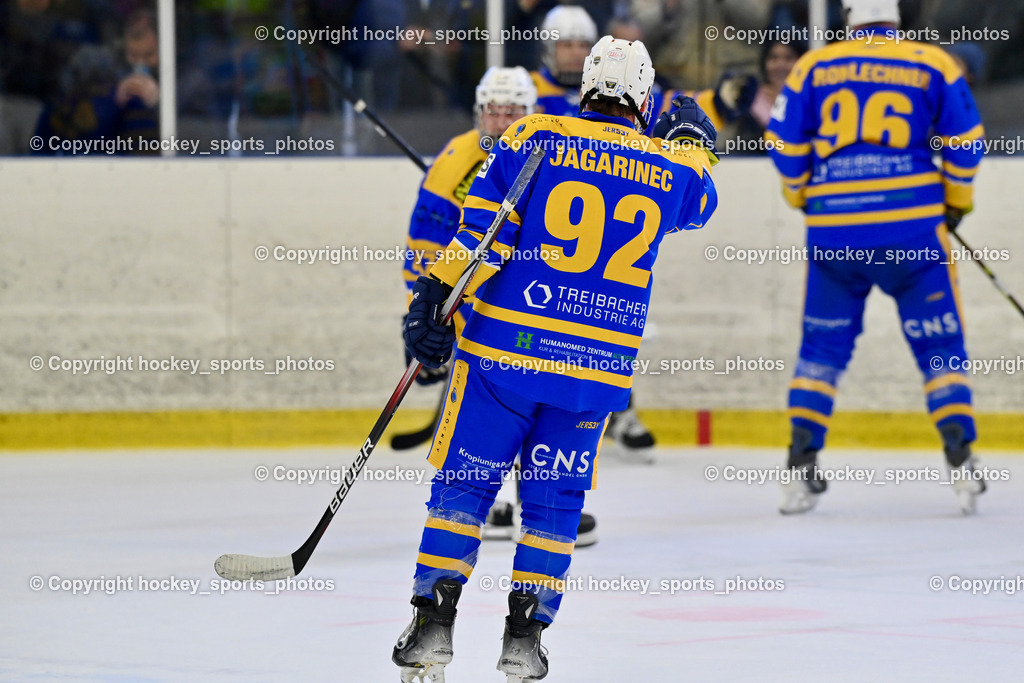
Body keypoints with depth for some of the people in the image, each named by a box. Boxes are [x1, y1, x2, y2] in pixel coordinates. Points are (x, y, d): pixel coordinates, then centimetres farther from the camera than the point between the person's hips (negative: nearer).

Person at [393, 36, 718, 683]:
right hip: (598, 367, 2)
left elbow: (481, 233, -9)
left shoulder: (534, 139, -3)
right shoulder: (671, 168, 4)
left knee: (465, 481, 7)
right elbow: (699, 202, 28)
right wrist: (693, 138, 46)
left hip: (506, 346, -2)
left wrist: (433, 301, -6)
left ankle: (432, 628, 1)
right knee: (555, 498, 14)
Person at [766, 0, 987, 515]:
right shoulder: (933, 65, 4)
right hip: (913, 228, -1)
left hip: (834, 229, 1)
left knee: (823, 344, 14)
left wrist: (800, 193, 24)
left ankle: (801, 465, 9)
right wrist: (957, 200, 18)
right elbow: (963, 141, 3)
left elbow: (784, 141, 6)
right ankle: (960, 460, -1)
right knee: (939, 343, 8)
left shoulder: (815, 66, 6)